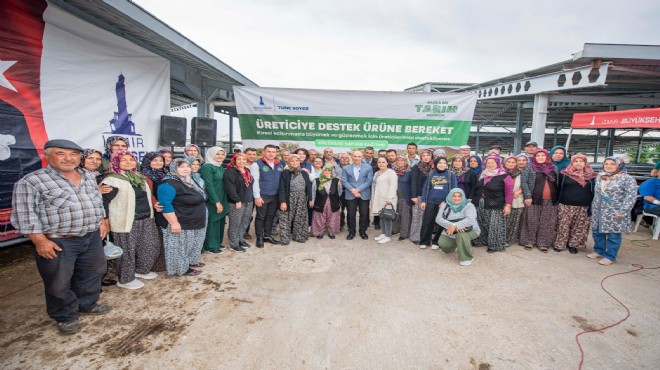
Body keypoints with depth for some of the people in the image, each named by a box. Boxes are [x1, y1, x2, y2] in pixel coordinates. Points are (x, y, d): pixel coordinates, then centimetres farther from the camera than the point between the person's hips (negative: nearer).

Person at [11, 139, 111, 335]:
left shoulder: (88, 176, 8)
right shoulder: (31, 181, -12)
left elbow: (98, 201, 19)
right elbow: (25, 215, -14)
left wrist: (102, 220, 14)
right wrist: (40, 241, -17)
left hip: (92, 237, 6)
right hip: (57, 242, -6)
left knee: (93, 273, 19)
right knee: (59, 283, 8)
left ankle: (88, 304, 40)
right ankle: (65, 316, 28)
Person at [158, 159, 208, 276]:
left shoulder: (190, 181, 11)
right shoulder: (170, 184, -20)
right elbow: (165, 204, -27)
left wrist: (200, 217, 24)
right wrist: (174, 222, -28)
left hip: (196, 223, 10)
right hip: (182, 224, -10)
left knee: (192, 245, 21)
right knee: (181, 247, 3)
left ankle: (191, 261, 36)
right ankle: (182, 268, 15)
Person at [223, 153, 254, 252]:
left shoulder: (247, 171, 14)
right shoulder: (230, 172, -11)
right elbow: (230, 188, -19)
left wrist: (252, 198, 17)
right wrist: (237, 200, -21)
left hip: (249, 201, 8)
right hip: (237, 202, -8)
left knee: (245, 222, 15)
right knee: (235, 224, -1)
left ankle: (240, 239, 30)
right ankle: (234, 244, 11)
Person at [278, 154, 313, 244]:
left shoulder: (304, 173, 9)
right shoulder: (285, 173, -4)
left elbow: (309, 187, 11)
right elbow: (282, 188, -8)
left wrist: (310, 199, 6)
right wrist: (282, 201, -15)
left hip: (302, 199, 4)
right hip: (289, 199, -4)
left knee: (300, 219, 9)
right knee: (286, 219, -3)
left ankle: (299, 236, 22)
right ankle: (285, 238, 7)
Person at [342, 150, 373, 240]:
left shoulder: (368, 167, 4)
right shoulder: (346, 168, 7)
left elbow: (369, 181, -4)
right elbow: (344, 181, -1)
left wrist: (358, 189, -14)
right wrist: (352, 190, -15)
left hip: (364, 195, 0)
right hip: (350, 195, 0)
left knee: (364, 214, 4)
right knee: (351, 214, 4)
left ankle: (362, 231, 21)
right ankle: (351, 231, 18)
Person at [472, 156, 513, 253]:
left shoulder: (504, 176, -8)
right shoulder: (483, 175, 11)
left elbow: (509, 192, -11)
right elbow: (478, 189, 20)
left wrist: (508, 205, -16)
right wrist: (474, 200, 20)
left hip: (496, 207, -6)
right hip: (481, 205, 7)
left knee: (495, 227, -2)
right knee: (482, 225, 15)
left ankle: (495, 245, 9)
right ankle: (482, 241, 29)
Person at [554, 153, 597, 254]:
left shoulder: (592, 176, 5)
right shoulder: (564, 174, 0)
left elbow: (594, 191, 10)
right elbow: (558, 189, 4)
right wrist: (556, 203, 1)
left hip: (584, 207, 2)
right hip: (565, 205, -2)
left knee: (579, 227, 8)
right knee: (563, 226, 1)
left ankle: (573, 245, 22)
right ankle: (559, 244, 12)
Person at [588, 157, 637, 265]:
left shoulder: (628, 179, -8)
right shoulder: (599, 177, 10)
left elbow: (631, 197, -13)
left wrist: (622, 212, -19)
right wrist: (593, 208, 16)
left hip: (615, 214, -6)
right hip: (598, 212, 6)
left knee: (613, 235, 2)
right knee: (597, 232, 14)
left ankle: (610, 256, 14)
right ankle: (598, 250, 30)